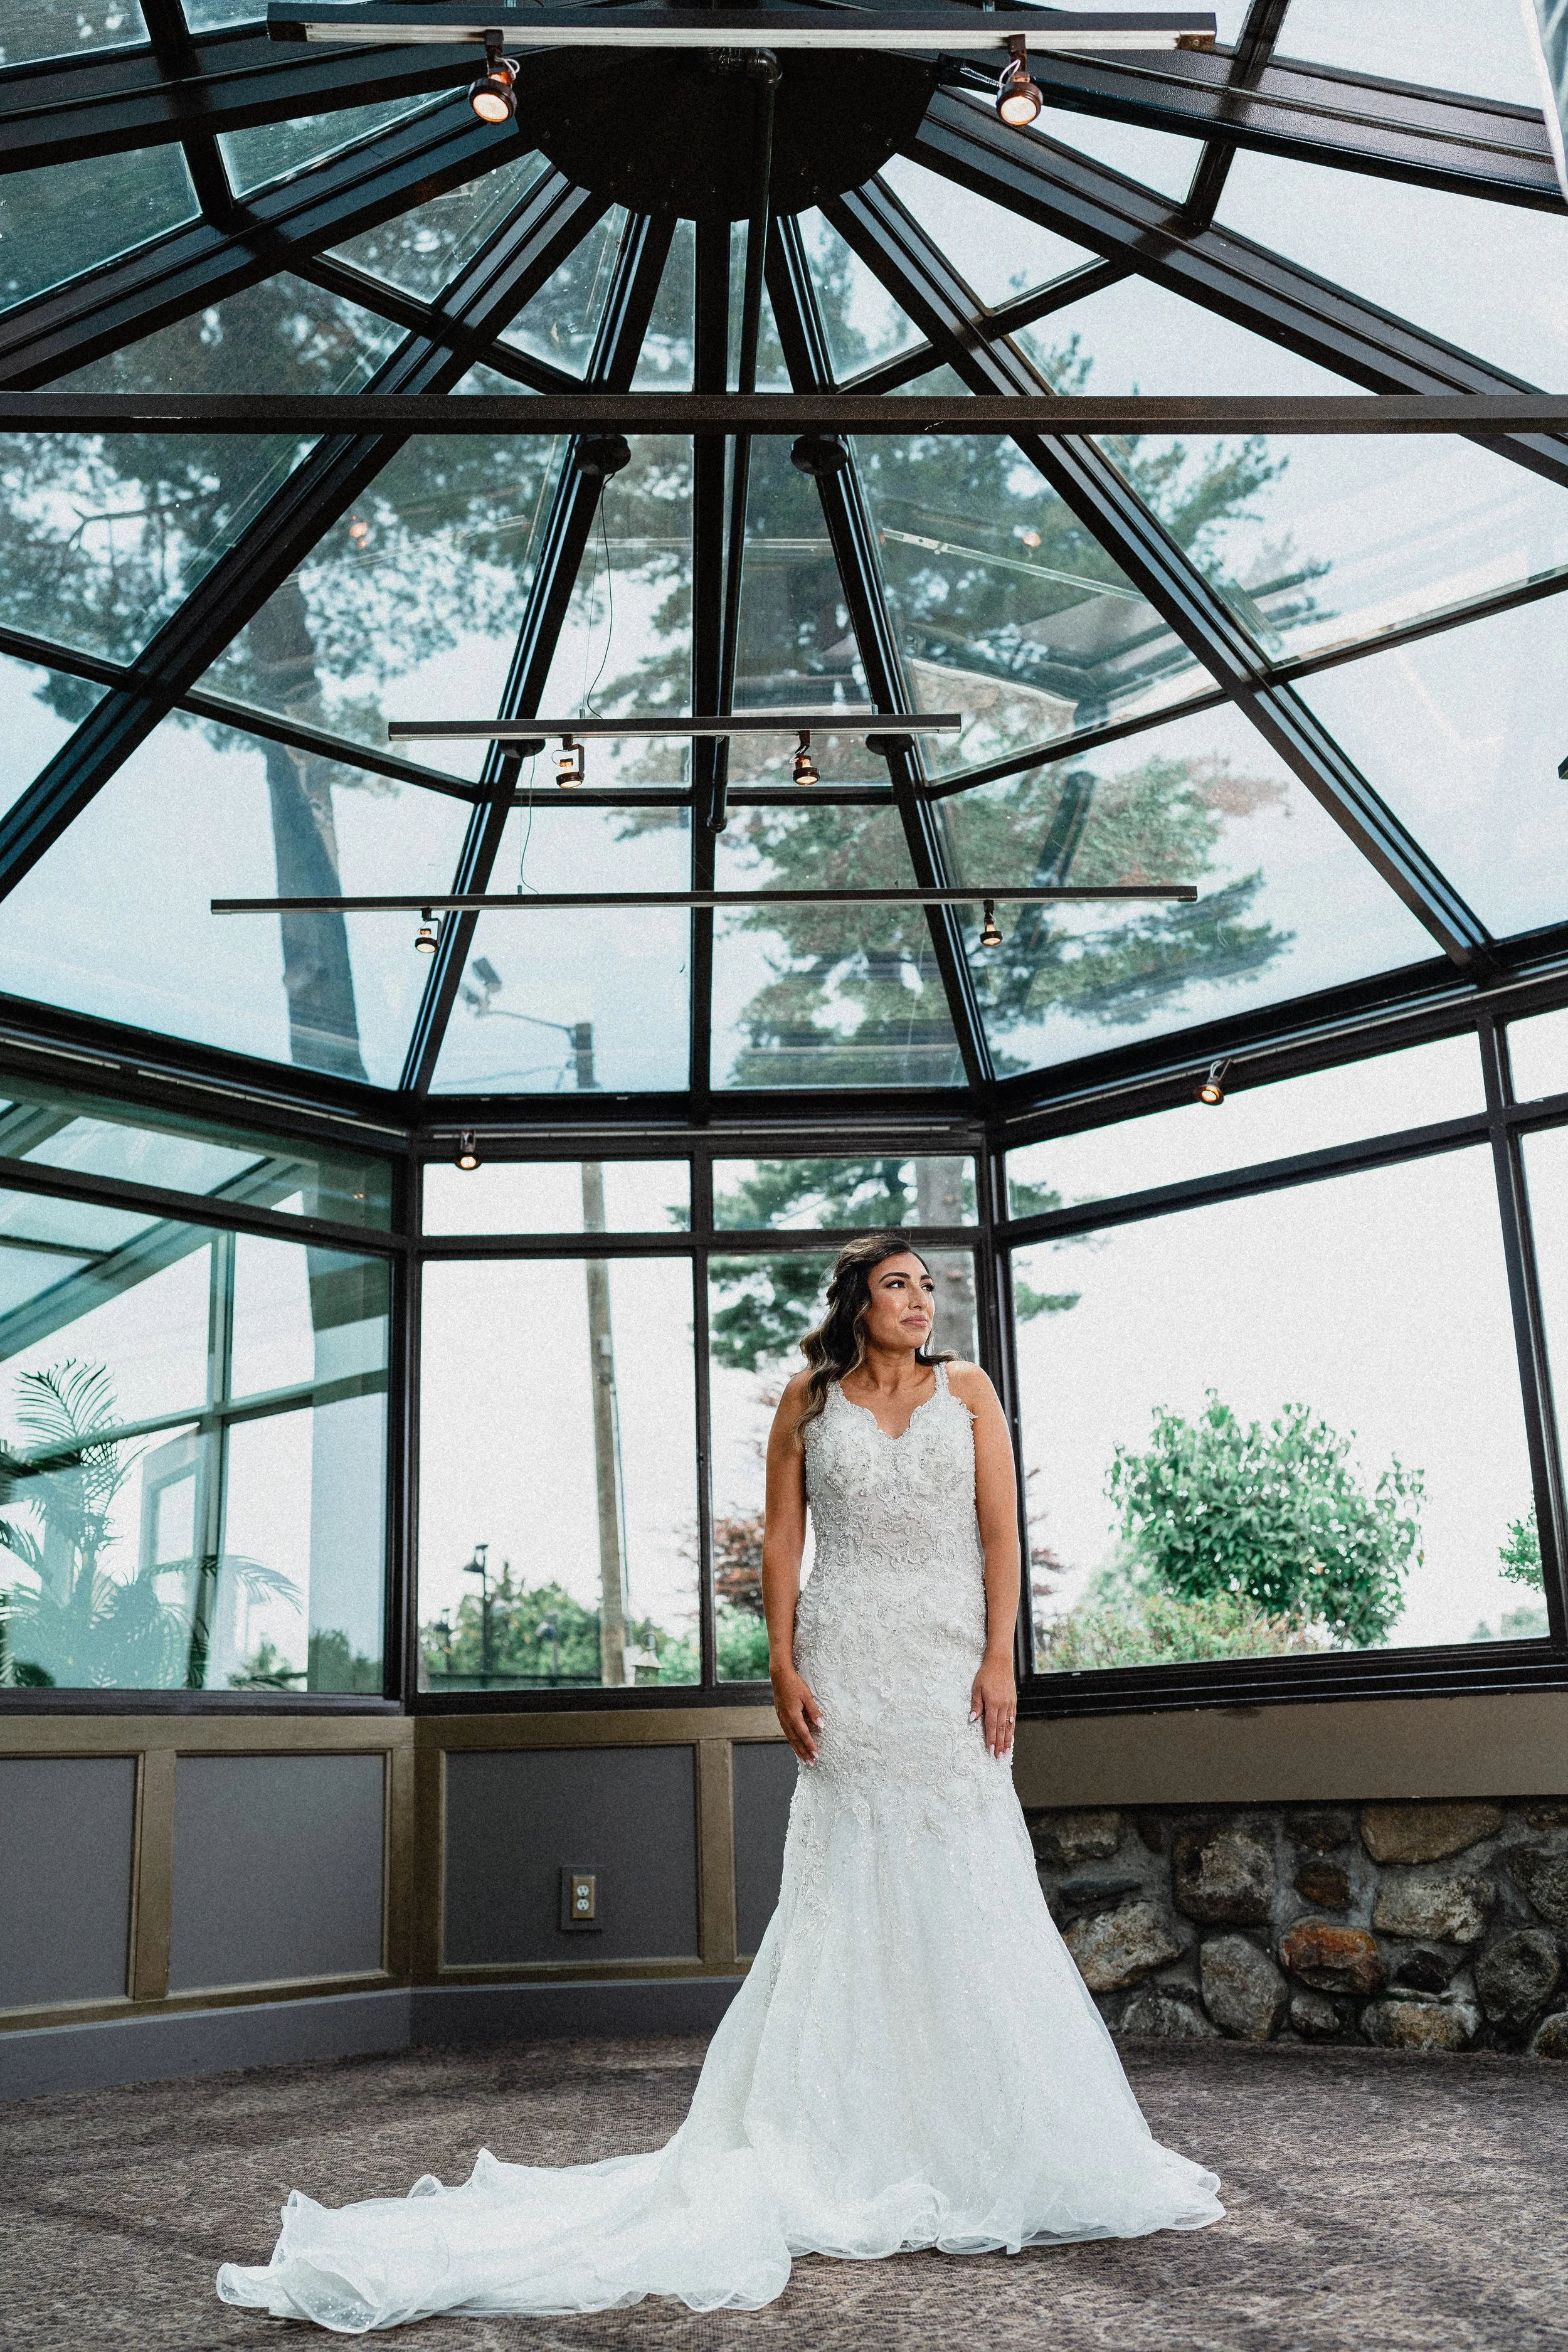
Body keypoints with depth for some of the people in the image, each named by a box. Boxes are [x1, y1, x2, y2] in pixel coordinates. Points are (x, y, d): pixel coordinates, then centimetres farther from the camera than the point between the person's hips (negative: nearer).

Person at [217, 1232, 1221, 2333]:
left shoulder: (967, 1390, 8)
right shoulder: (810, 1401, 7)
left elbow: (1001, 1529, 3)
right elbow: (781, 1538, 5)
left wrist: (1000, 1660, -6)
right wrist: (784, 1667, -4)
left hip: (956, 1659, 1)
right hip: (851, 1658, -1)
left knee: (965, 1890, 2)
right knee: (848, 1888, 2)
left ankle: (990, 2141, 16)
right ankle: (841, 2145, 11)